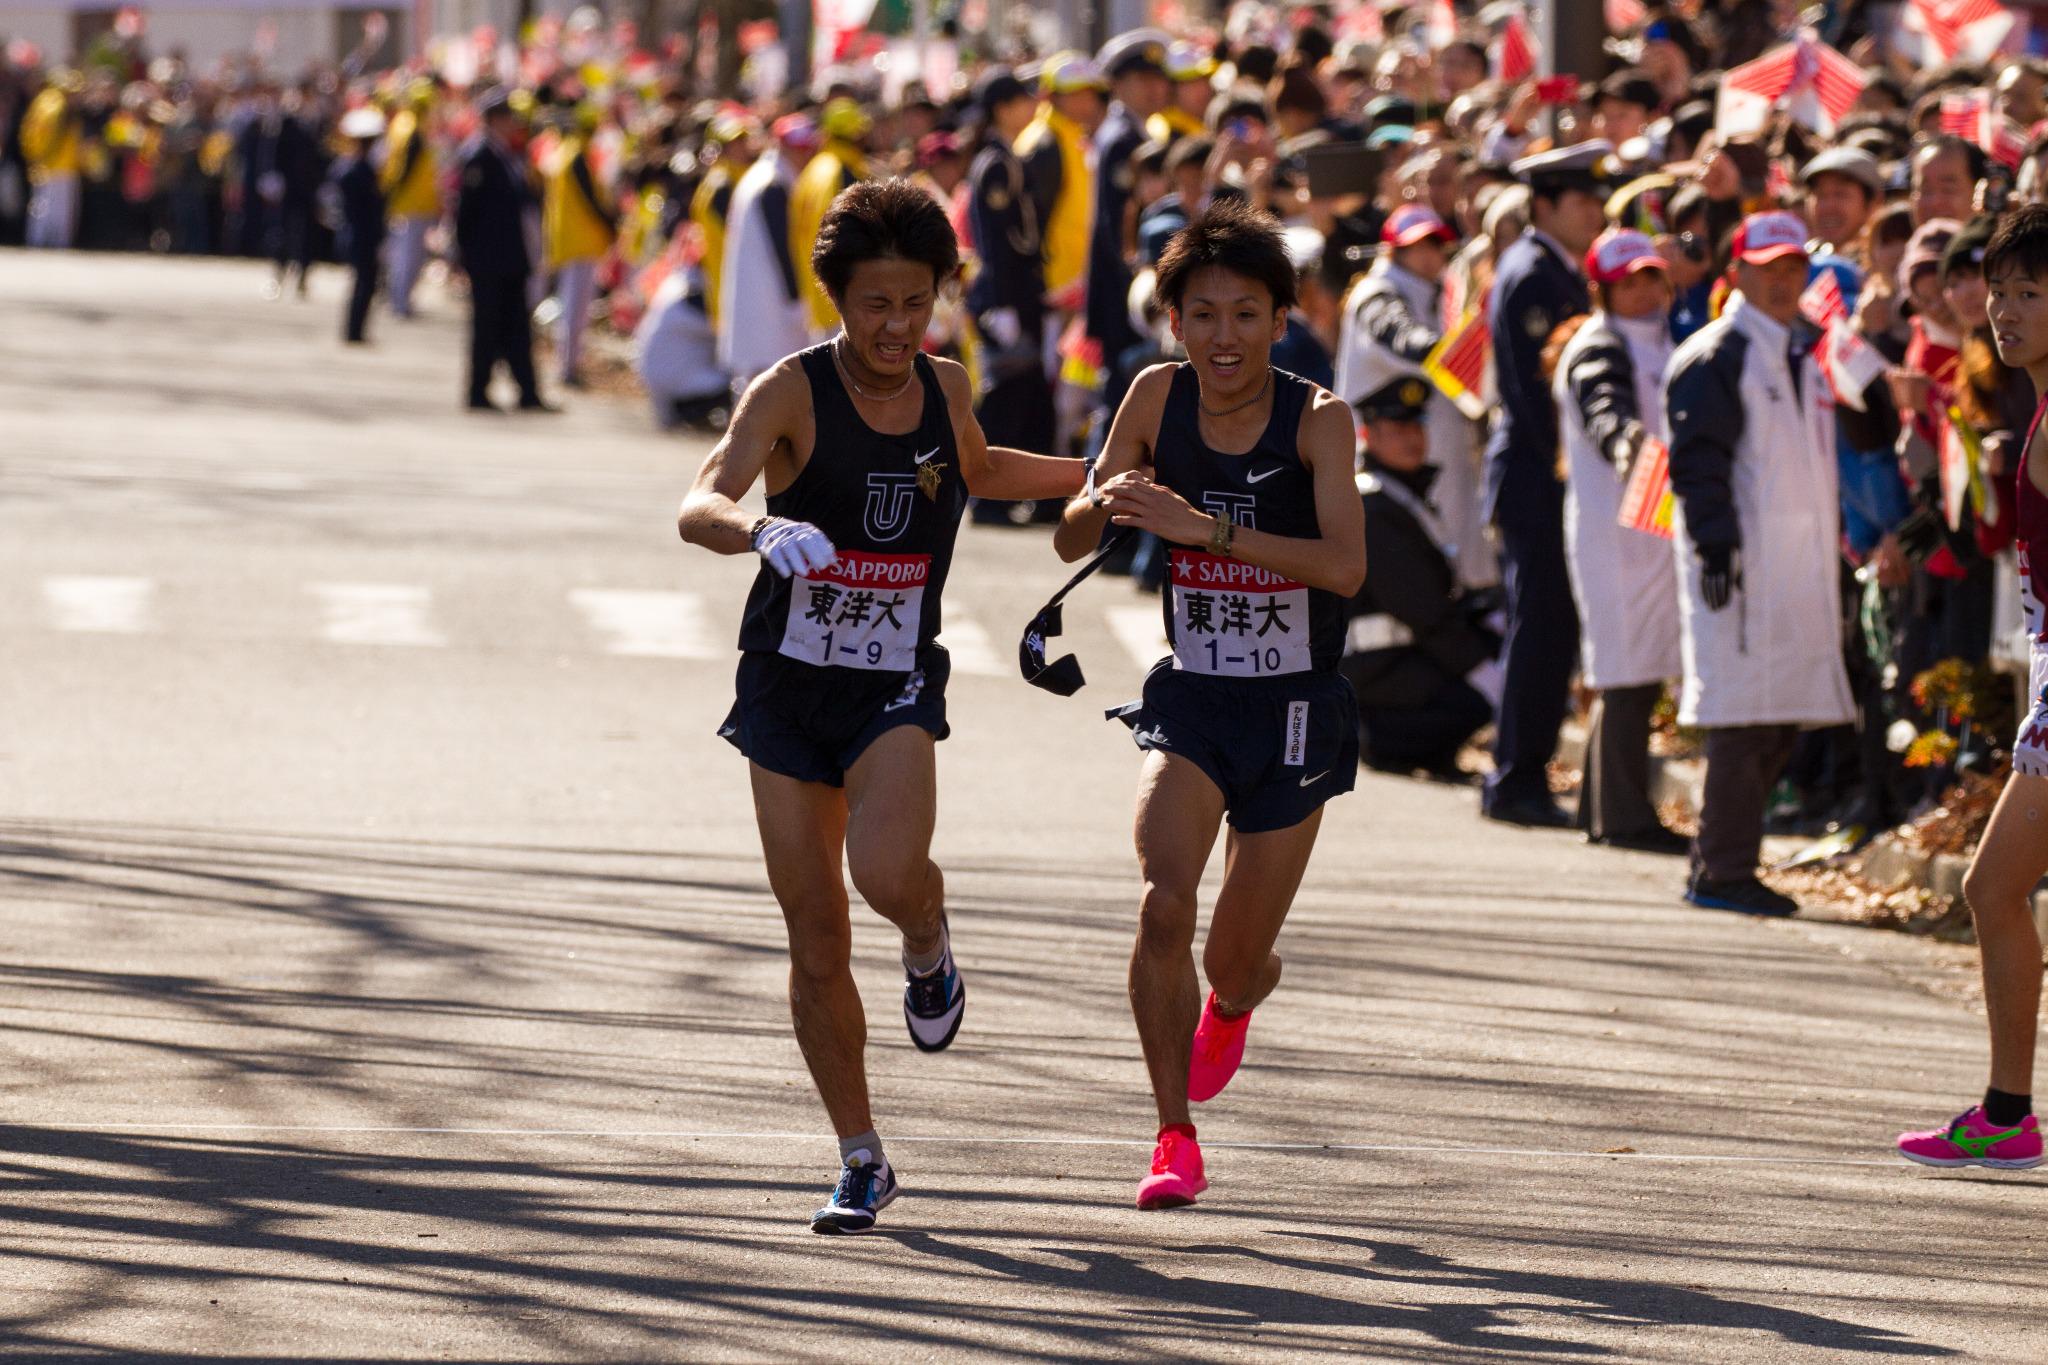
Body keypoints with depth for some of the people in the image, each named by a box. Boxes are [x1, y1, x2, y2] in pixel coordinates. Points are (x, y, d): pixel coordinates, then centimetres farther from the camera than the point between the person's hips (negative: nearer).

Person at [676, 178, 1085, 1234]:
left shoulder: (945, 390, 2)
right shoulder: (794, 392, -12)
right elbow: (699, 505, -28)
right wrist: (762, 531, -48)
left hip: (896, 685, 1)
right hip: (787, 686, -1)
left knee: (887, 874, -27)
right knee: (816, 943, 2)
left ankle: (928, 947, 10)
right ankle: (862, 1163, 16)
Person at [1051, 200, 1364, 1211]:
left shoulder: (1317, 418, -15)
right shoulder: (1158, 397, -5)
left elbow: (1343, 565, -28)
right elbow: (1071, 542, 3)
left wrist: (1205, 527, -36)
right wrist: (1104, 505, -21)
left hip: (1294, 710, -2)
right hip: (1191, 698, 2)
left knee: (1235, 962, 7)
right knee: (1163, 908, -22)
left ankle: (1230, 1008, 45)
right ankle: (1174, 1140, -14)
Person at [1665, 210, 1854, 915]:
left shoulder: (1802, 359, 21)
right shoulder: (1715, 356, -7)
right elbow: (1697, 459, -13)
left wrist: (1834, 551, 22)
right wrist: (1716, 546, -21)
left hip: (1801, 569, 9)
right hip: (1741, 565, -9)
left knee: (1782, 722, 7)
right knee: (1745, 719, -9)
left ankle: (1719, 867, 13)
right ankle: (1722, 873, -5)